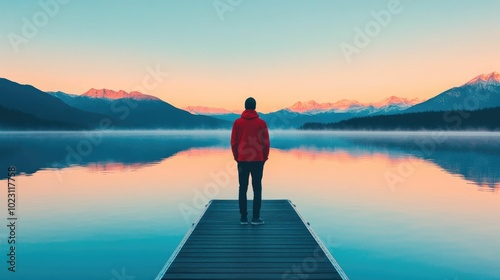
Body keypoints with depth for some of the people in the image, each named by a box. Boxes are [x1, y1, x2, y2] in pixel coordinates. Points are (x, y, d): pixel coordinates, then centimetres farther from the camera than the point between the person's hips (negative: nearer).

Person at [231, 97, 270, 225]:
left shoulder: (237, 122, 0)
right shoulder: (261, 123, -3)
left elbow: (234, 142, 1)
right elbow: (266, 143, -2)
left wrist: (237, 157, 12)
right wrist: (264, 158, 10)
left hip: (242, 160, 1)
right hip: (258, 160, -1)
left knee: (243, 188, 7)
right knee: (257, 188, 5)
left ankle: (243, 217, 8)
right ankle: (255, 217, 3)